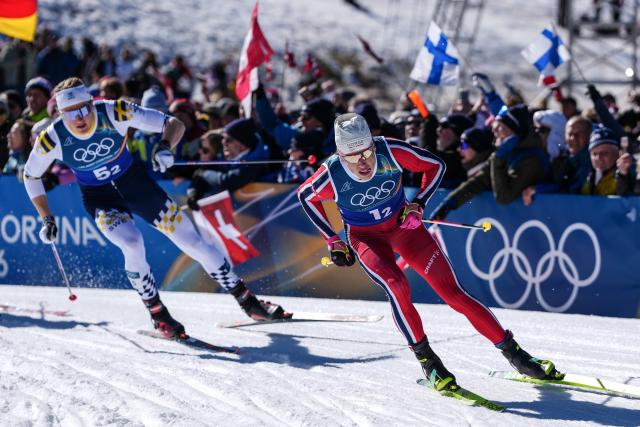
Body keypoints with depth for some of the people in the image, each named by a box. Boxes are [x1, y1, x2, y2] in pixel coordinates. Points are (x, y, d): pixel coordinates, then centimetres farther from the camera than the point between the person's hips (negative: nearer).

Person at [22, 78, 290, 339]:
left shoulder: (114, 113, -26)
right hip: (99, 198, -1)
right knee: (132, 244, -28)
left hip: (134, 182, 1)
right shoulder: (52, 139, -23)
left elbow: (174, 124, -21)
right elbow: (31, 175, -2)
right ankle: (158, 314, -7)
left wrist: (166, 147, -41)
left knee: (191, 240, 0)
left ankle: (247, 301, 14)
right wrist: (46, 219, -2)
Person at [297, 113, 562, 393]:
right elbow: (305, 195, -1)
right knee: (396, 286, -31)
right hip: (366, 238, -1)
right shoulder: (332, 175, -25)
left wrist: (418, 205, -16)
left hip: (403, 225, 1)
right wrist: (332, 241, -2)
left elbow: (436, 165, -6)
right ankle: (427, 360, -14)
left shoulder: (390, 152, -24)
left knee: (452, 291, -8)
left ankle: (514, 353, -1)